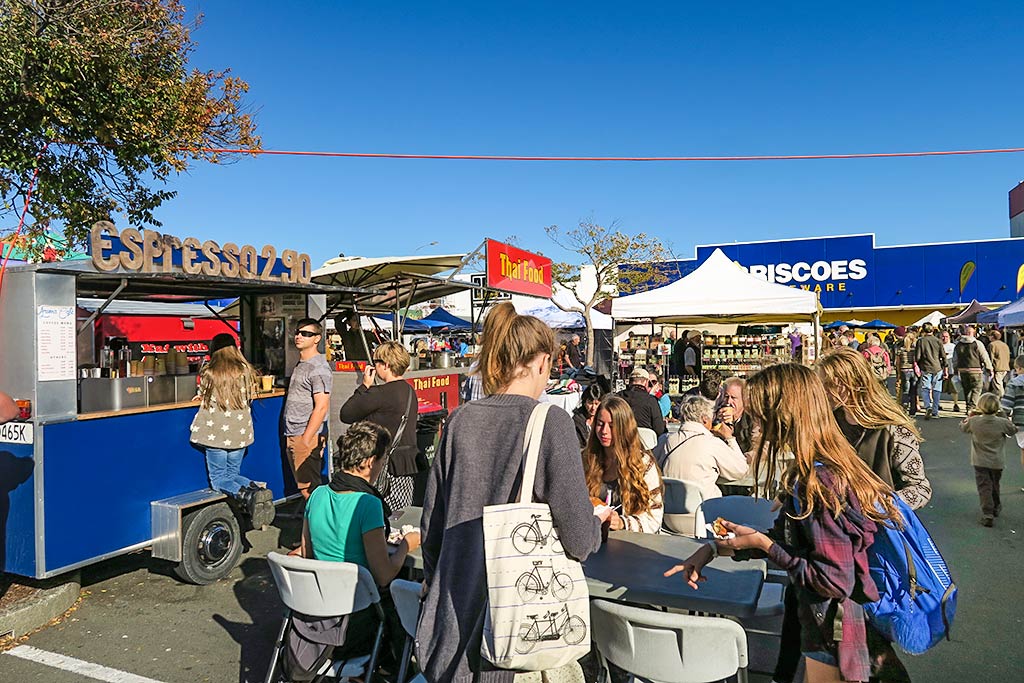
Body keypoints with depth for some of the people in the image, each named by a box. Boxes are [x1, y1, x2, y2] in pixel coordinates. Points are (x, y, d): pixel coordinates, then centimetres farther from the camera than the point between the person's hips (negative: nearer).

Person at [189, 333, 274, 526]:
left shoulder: (209, 374, -7)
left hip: (216, 433, -3)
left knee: (218, 479, 5)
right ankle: (258, 489, -13)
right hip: (239, 433, 3)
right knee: (233, 474, 17)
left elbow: (202, 395, 12)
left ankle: (248, 495, -24)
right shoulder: (245, 371, 0)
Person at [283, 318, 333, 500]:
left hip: (307, 436, -9)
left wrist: (306, 440, -20)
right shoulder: (300, 364, 16)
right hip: (292, 436, 9)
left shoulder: (319, 368, -13)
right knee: (302, 487, 15)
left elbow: (321, 407, -19)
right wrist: (291, 438, 17)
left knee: (309, 488, -6)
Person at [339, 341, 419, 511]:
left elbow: (346, 414, -10)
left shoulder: (380, 393, -17)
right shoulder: (410, 391, 10)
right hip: (408, 464, 9)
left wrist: (364, 385, -2)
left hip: (388, 467, -9)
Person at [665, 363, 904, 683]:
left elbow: (836, 582, -27)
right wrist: (714, 547, 3)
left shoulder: (818, 482, -28)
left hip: (837, 642, -9)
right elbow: (785, 539, 9)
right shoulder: (831, 467, 2)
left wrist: (762, 543, -20)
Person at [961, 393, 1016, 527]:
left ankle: (987, 515, -8)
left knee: (984, 488, 0)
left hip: (980, 462, -2)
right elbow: (1013, 431, 6)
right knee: (995, 486, 23)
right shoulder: (1003, 422, -13)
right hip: (997, 462, 2)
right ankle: (996, 507, 42)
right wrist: (1008, 420, 22)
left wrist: (969, 416, 23)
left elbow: (963, 427, 7)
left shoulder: (973, 421, -13)